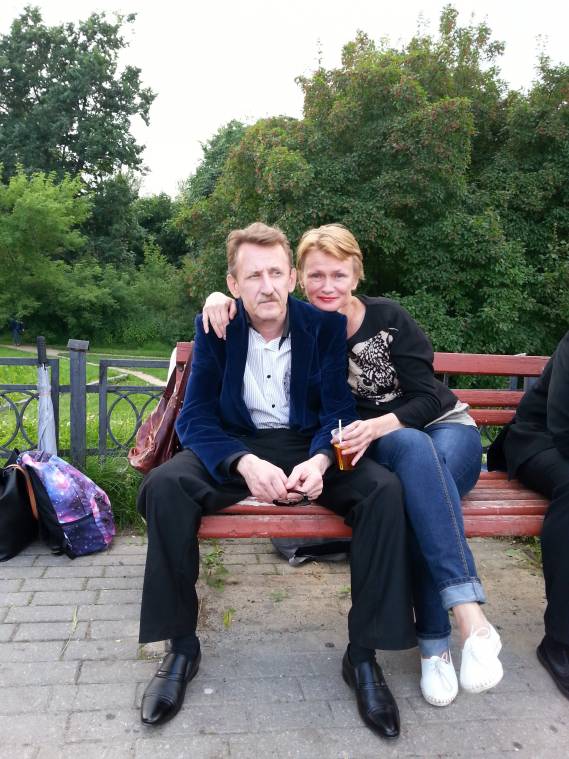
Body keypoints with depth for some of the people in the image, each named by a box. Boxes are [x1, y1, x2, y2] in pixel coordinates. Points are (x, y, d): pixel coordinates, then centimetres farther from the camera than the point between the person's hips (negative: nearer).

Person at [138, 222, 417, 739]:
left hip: (308, 446, 1)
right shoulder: (214, 326, -6)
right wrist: (245, 463, -30)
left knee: (386, 491, -26)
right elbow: (195, 415, -10)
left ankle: (363, 654, -11)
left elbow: (339, 410, -5)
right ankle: (181, 646, -10)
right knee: (165, 485, -29)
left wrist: (319, 461, -28)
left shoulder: (326, 324, -5)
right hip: (234, 445, 0)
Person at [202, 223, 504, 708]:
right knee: (414, 450, -36)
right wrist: (219, 298, -19)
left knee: (418, 496, -36)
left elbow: (429, 398, -11)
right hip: (375, 445, 0)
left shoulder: (388, 318, -9)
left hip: (444, 427, 0)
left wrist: (378, 425, -31)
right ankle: (471, 618, -39)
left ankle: (434, 644, -28)